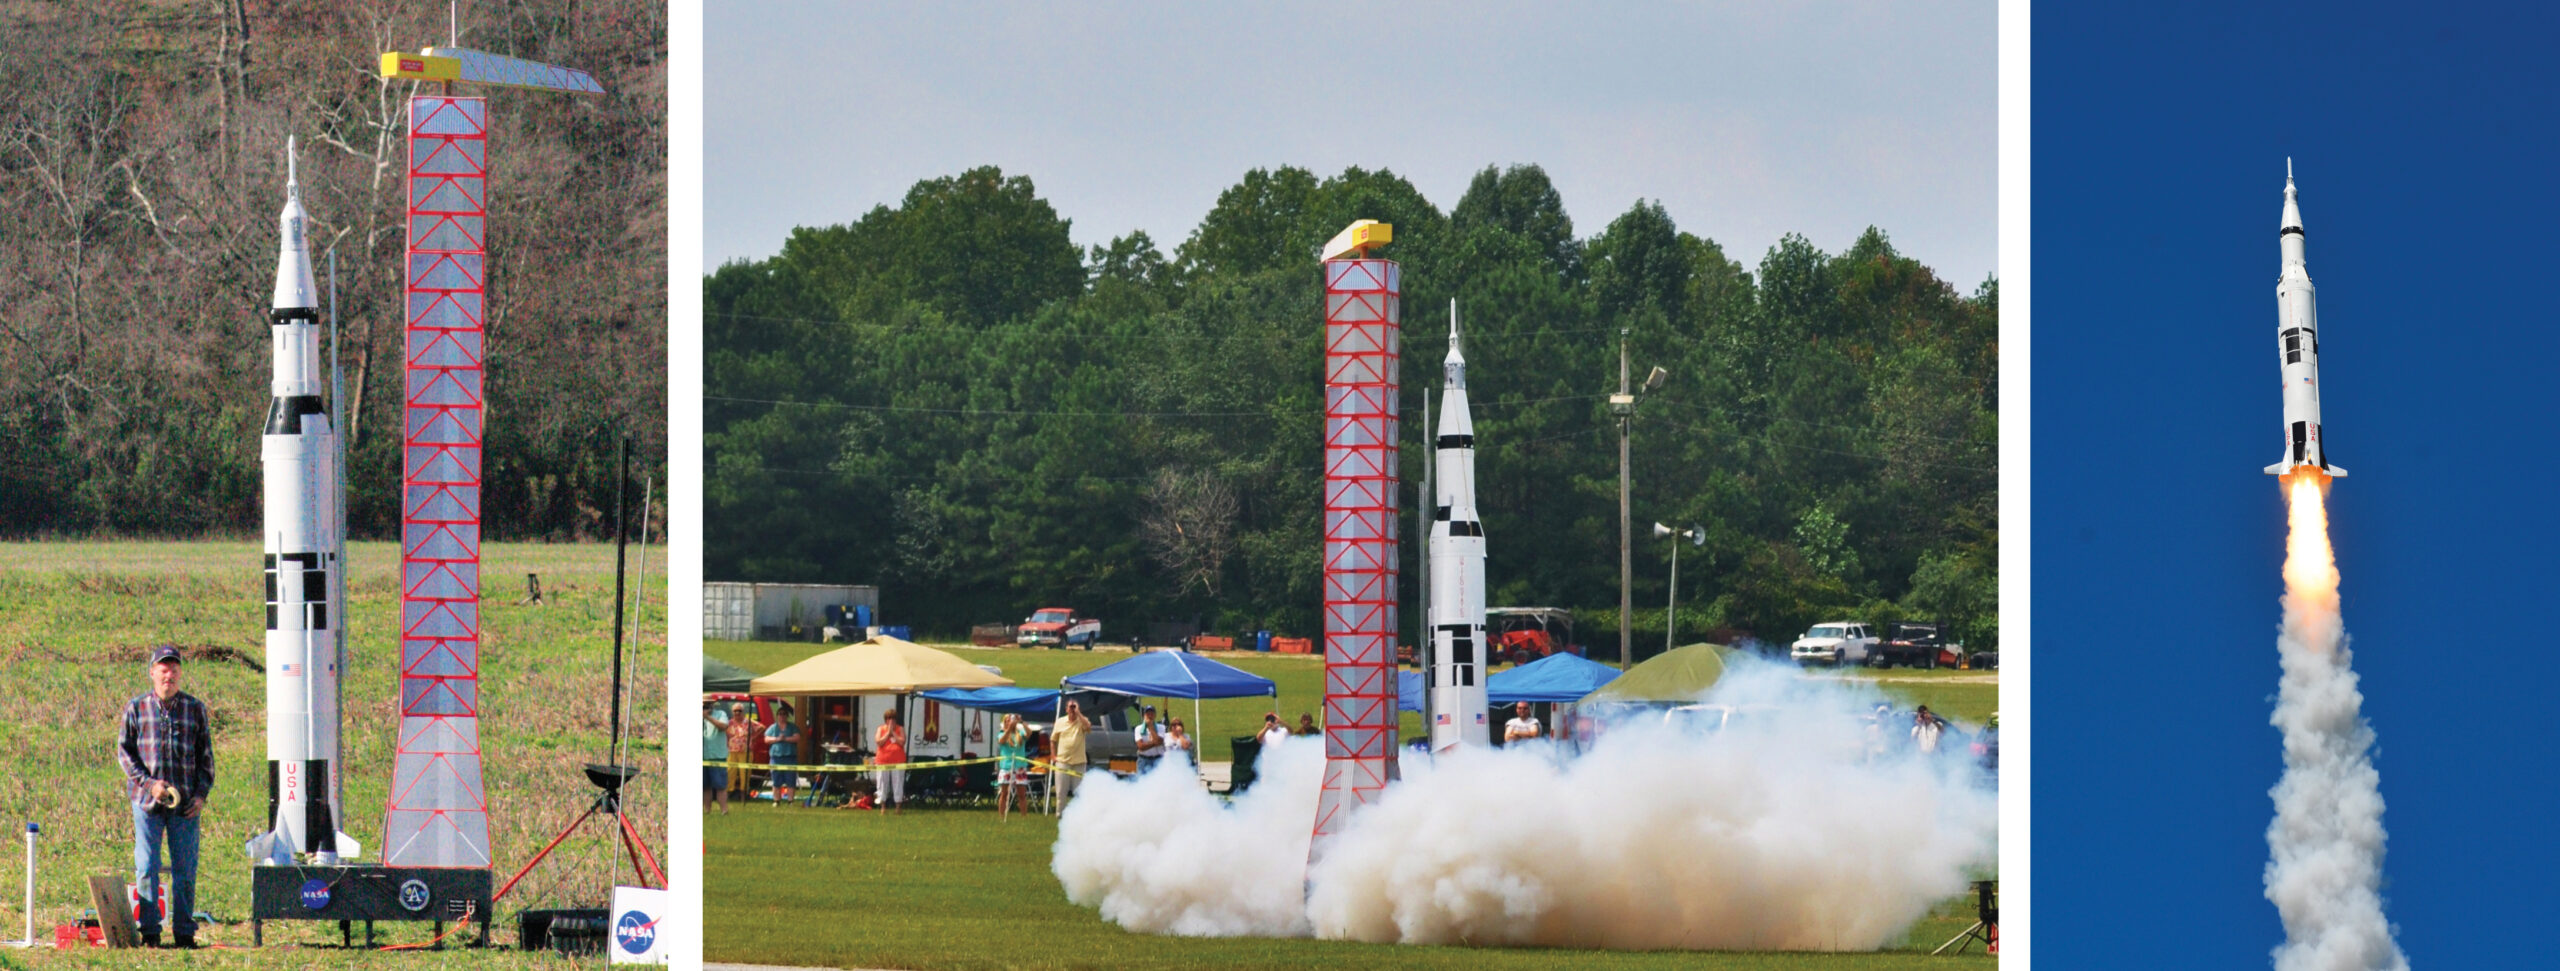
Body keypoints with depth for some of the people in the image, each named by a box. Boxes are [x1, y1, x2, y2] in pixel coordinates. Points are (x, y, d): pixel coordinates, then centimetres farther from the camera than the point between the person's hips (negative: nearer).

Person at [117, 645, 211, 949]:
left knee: (185, 869, 2)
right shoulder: (136, 708, 5)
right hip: (146, 799, -1)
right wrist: (148, 782, -8)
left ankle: (184, 931, 9)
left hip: (185, 802, 1)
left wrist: (201, 793, 1)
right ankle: (150, 932, 2)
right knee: (146, 868, -3)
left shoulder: (195, 709, 9)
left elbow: (205, 755, 12)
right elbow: (124, 750, 4)